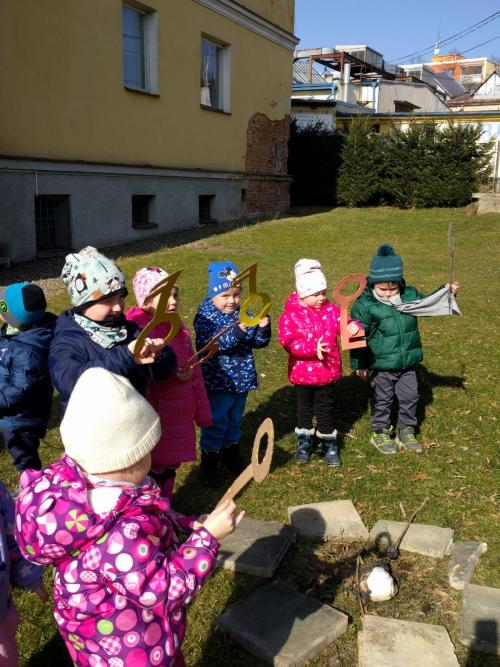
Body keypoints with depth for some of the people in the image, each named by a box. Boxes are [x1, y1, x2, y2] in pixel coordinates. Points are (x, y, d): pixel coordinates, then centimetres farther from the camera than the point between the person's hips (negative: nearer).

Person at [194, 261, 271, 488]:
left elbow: (258, 342, 4)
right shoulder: (206, 316, -14)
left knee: (235, 420, 21)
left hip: (241, 379, 6)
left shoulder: (242, 314, 2)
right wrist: (236, 332, -38)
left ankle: (230, 454, 41)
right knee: (216, 423, 5)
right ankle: (209, 463, 22)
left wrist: (263, 329, -17)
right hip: (218, 382, -5)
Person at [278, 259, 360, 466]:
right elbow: (288, 342, -21)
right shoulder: (290, 316, -14)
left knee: (325, 408, 14)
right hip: (303, 372, -2)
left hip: (328, 371, 2)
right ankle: (303, 441, 35)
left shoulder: (331, 310, -2)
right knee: (305, 407, 17)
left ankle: (328, 442, 29)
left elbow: (344, 324, -1)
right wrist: (312, 348, -31)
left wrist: (353, 326, -25)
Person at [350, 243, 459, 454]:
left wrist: (448, 293, 2)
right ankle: (380, 433, 32)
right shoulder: (365, 304, -18)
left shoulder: (410, 296, -4)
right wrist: (359, 364, -7)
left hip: (407, 363, 4)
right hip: (381, 366, -4)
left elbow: (430, 302, 16)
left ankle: (406, 431, 35)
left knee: (410, 397, 15)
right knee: (382, 399, 12)